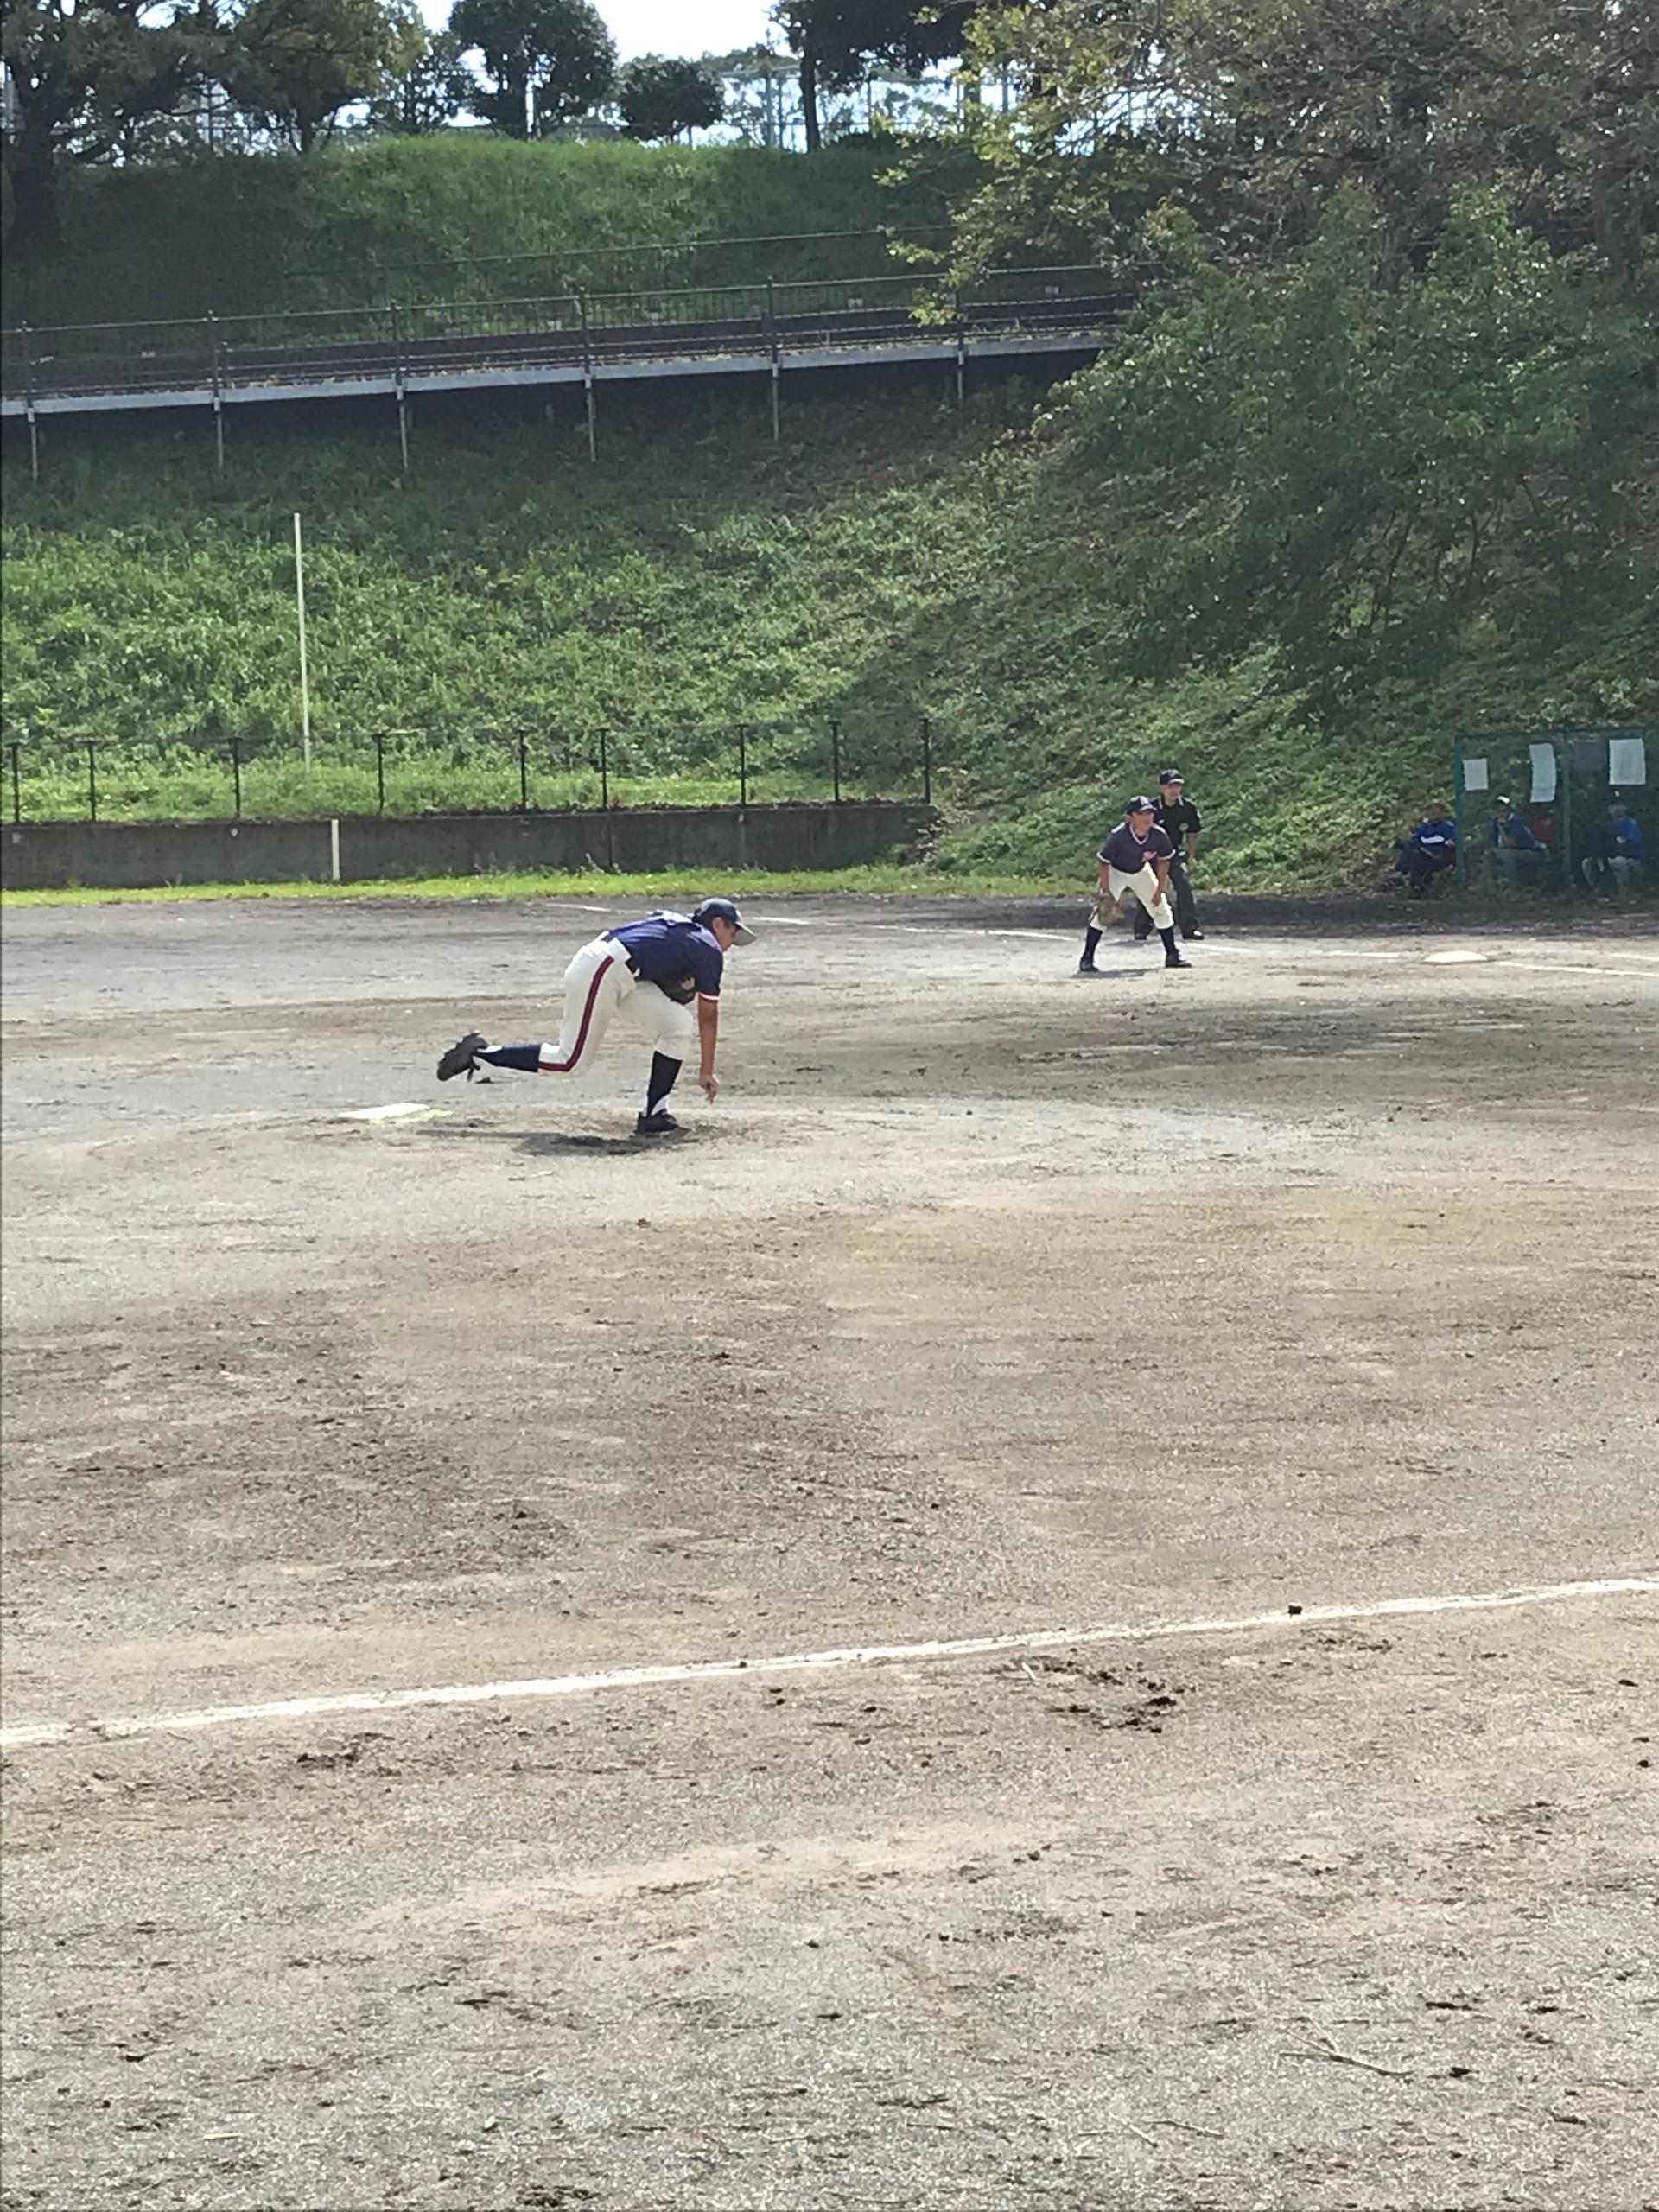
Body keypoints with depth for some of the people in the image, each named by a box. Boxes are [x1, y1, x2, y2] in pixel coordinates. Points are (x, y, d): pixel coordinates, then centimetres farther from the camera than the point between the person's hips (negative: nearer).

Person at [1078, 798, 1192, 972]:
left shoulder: (1158, 835, -24)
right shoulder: (1118, 836, -35)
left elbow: (1164, 861, -7)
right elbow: (1104, 862, -24)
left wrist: (1159, 890, -7)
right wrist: (1106, 892, -26)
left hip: (1141, 872, 4)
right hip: (1116, 872, -4)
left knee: (1162, 910, 4)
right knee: (1102, 911, -19)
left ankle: (1172, 956, 19)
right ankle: (1087, 960, -16)